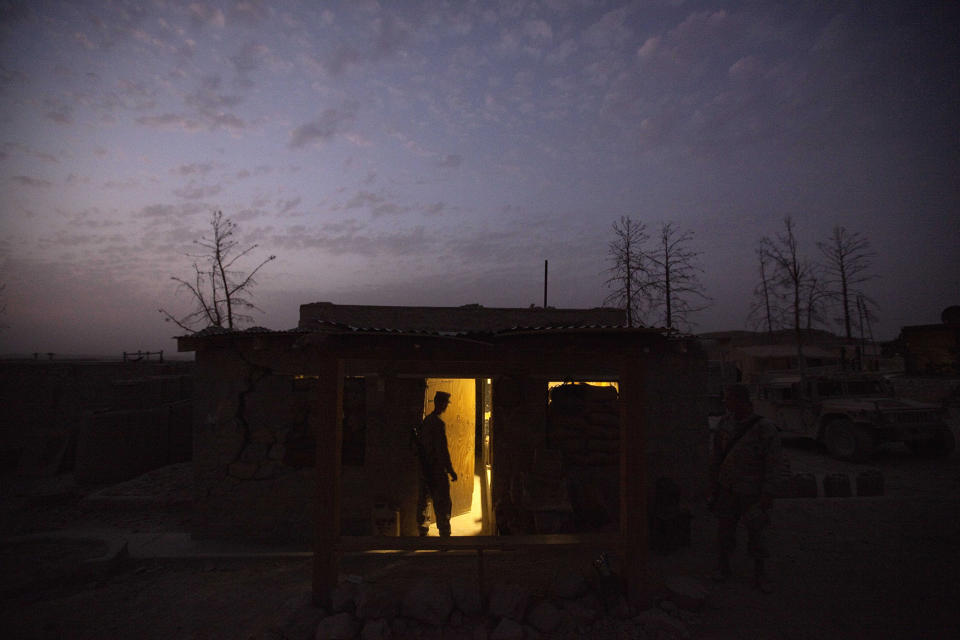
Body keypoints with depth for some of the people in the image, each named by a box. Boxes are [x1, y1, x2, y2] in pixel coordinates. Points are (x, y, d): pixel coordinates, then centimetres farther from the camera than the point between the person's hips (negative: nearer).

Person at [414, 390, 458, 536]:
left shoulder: (426, 420, 8)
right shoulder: (438, 423, -18)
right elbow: (442, 450, -20)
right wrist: (451, 470, -15)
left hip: (424, 468, 9)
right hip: (436, 469, -9)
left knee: (423, 499, 17)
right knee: (442, 503, -1)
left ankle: (421, 529, 27)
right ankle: (444, 532, 2)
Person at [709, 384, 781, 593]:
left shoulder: (766, 429, -18)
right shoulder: (726, 422, -4)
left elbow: (772, 464, -15)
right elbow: (718, 455, 5)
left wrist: (767, 495, -16)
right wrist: (715, 485, 9)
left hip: (753, 492, -3)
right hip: (728, 488, 4)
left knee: (756, 532, 9)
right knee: (725, 528, 11)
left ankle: (760, 576, 27)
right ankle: (723, 568, 29)